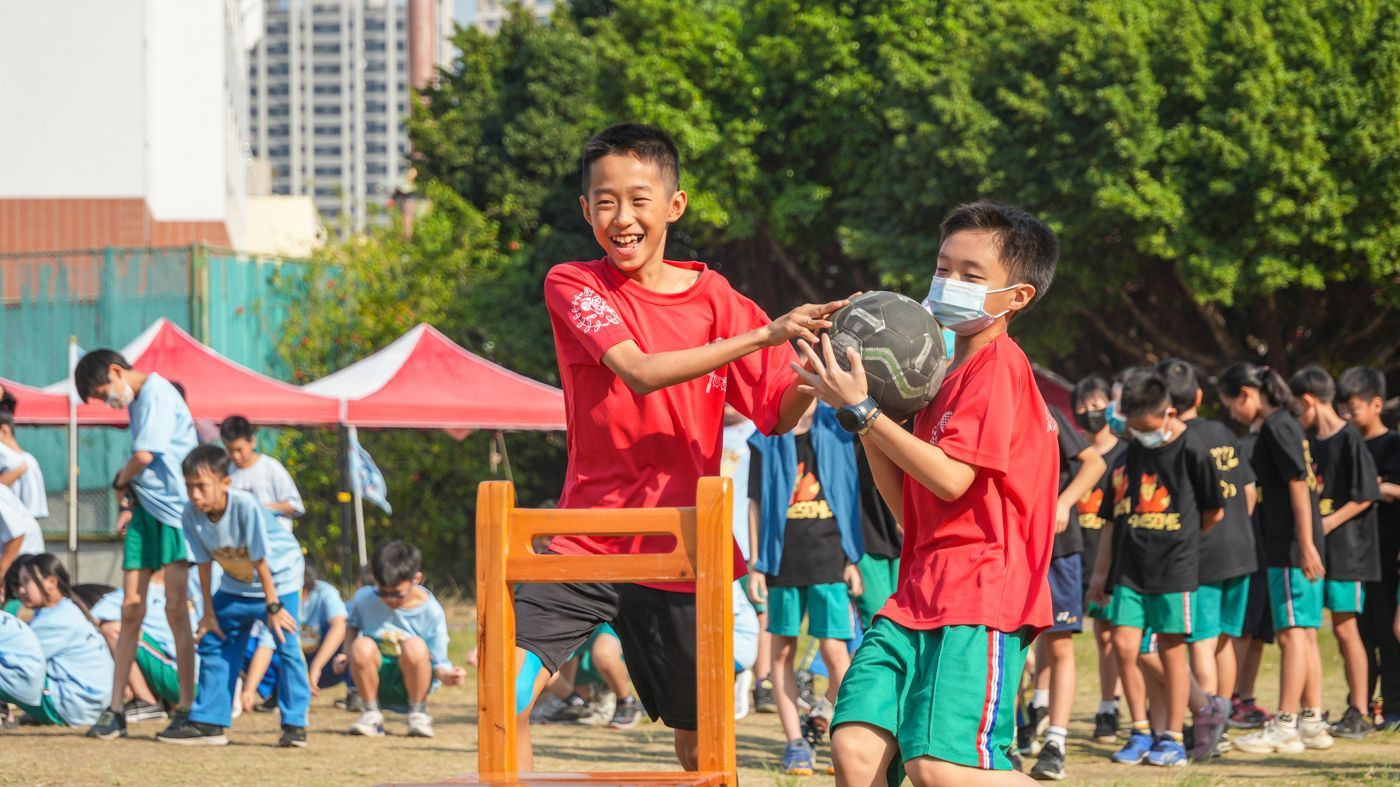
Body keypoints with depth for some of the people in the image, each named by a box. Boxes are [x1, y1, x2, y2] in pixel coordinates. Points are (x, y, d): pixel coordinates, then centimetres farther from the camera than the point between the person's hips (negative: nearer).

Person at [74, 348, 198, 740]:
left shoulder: (156, 393, -11)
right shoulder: (138, 400, 18)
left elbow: (145, 456, -19)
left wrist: (121, 482, 1)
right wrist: (127, 501, 4)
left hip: (174, 508, -8)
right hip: (145, 509, 8)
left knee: (176, 609, -7)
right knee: (131, 608, 3)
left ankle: (186, 707, -2)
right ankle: (116, 710, 1)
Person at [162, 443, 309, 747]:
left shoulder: (245, 506, -33)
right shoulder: (193, 514, -18)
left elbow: (261, 560, -27)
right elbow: (204, 563, -7)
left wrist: (273, 607, -20)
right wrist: (209, 613, -3)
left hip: (278, 577, -6)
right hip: (236, 583, 6)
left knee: (287, 647, -14)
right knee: (214, 643, 6)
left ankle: (294, 725, -8)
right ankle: (208, 722, 13)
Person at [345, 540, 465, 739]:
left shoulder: (431, 611, -11)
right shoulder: (365, 599, -6)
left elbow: (438, 663, -8)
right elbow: (351, 625, 16)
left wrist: (446, 675, -30)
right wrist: (348, 653, -2)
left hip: (412, 681, -2)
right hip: (376, 680, 2)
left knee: (415, 646, -34)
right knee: (362, 646, -31)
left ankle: (418, 713, -11)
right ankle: (371, 713, -9)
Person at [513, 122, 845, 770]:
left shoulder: (714, 299, 3)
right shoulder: (572, 286, -2)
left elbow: (777, 415, 2)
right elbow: (639, 372, -18)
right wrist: (761, 336, -27)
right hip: (587, 542, -1)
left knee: (700, 741, 6)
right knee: (506, 696, -18)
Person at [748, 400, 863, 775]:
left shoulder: (836, 431, 7)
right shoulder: (767, 440, 7)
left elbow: (851, 499, 10)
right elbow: (757, 503, 8)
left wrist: (853, 561, 5)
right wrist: (756, 565, 2)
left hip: (828, 560, -1)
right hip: (783, 559, 1)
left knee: (834, 649, -10)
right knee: (782, 649, 3)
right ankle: (795, 742, 10)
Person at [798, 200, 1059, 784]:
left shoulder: (998, 367, -6)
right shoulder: (948, 379, 23)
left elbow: (950, 480, -17)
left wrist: (863, 410, -12)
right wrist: (864, 424, 9)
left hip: (980, 601, -9)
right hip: (917, 599, 9)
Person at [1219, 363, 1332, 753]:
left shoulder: (1276, 426, -12)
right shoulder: (1285, 424, 17)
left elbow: (1298, 484, -19)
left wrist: (1305, 544, -22)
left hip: (1290, 550, -10)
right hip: (1296, 549, 10)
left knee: (1292, 633, -8)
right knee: (1305, 634, 11)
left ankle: (1284, 727, -8)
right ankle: (1312, 723, 14)